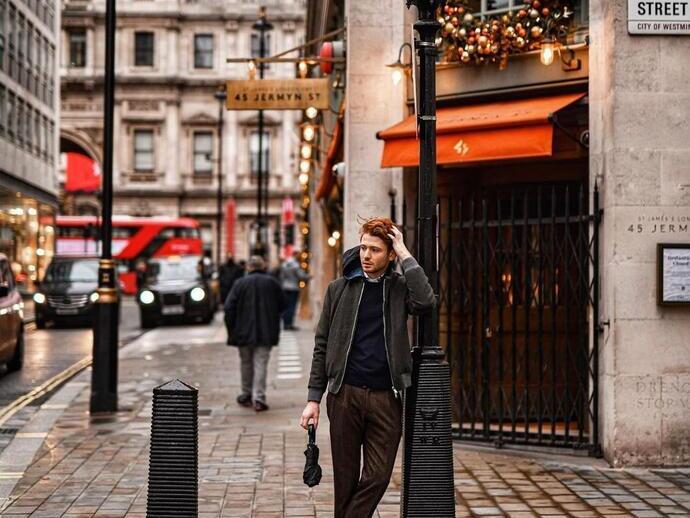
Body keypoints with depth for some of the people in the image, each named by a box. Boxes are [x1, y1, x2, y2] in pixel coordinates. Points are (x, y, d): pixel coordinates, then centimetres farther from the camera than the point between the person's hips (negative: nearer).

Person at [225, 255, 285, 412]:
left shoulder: (240, 283, -3)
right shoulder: (272, 283, 0)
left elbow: (229, 307, -6)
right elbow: (282, 306, 6)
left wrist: (231, 330, 1)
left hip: (244, 331, 0)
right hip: (266, 333, 0)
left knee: (246, 363, 15)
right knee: (260, 364, -1)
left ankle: (246, 395, 26)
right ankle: (259, 397, -9)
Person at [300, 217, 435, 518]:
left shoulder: (400, 287, 6)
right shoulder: (339, 289, 7)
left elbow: (425, 302, -18)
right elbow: (322, 346, 8)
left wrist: (405, 255, -11)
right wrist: (313, 399, 3)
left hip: (386, 397, 0)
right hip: (345, 394, 0)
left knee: (378, 476, -1)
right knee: (345, 479, 7)